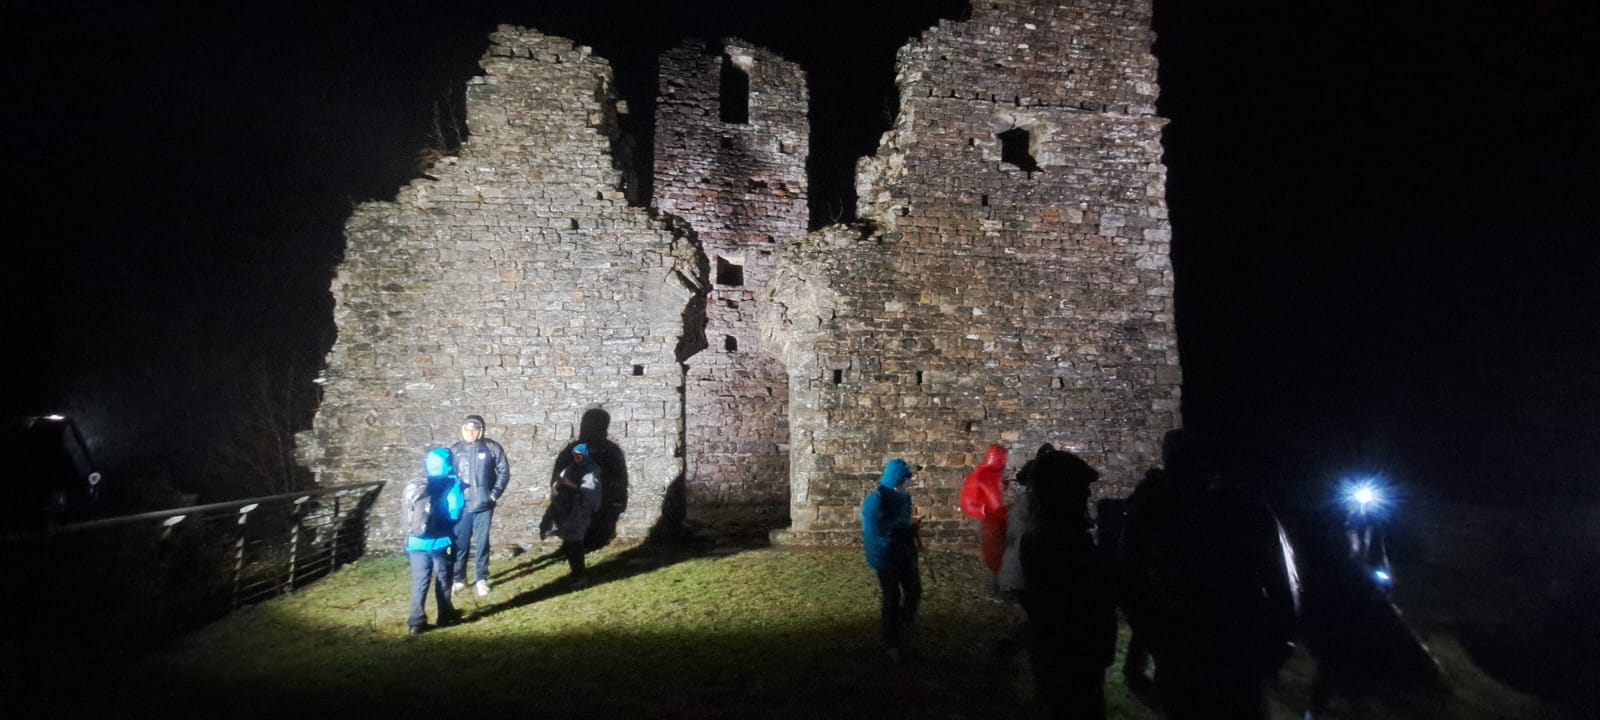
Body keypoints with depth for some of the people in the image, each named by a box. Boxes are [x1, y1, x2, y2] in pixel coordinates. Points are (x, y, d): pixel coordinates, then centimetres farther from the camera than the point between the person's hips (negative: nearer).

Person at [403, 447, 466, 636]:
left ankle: (417, 621, 8)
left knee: (419, 581, 10)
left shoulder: (413, 486, 6)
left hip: (416, 542, 4)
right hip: (439, 542, -4)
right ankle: (446, 615, 23)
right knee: (443, 579, 12)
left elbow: (407, 515, 10)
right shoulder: (451, 485, -12)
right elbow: (454, 513, -18)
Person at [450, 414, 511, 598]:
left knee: (482, 543, 6)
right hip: (460, 506, 2)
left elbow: (504, 472, -1)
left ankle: (482, 580, 18)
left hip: (484, 505, -1)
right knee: (460, 543, 9)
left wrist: (494, 494, -7)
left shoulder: (493, 448, -3)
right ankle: (458, 579, 24)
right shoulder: (454, 450, 3)